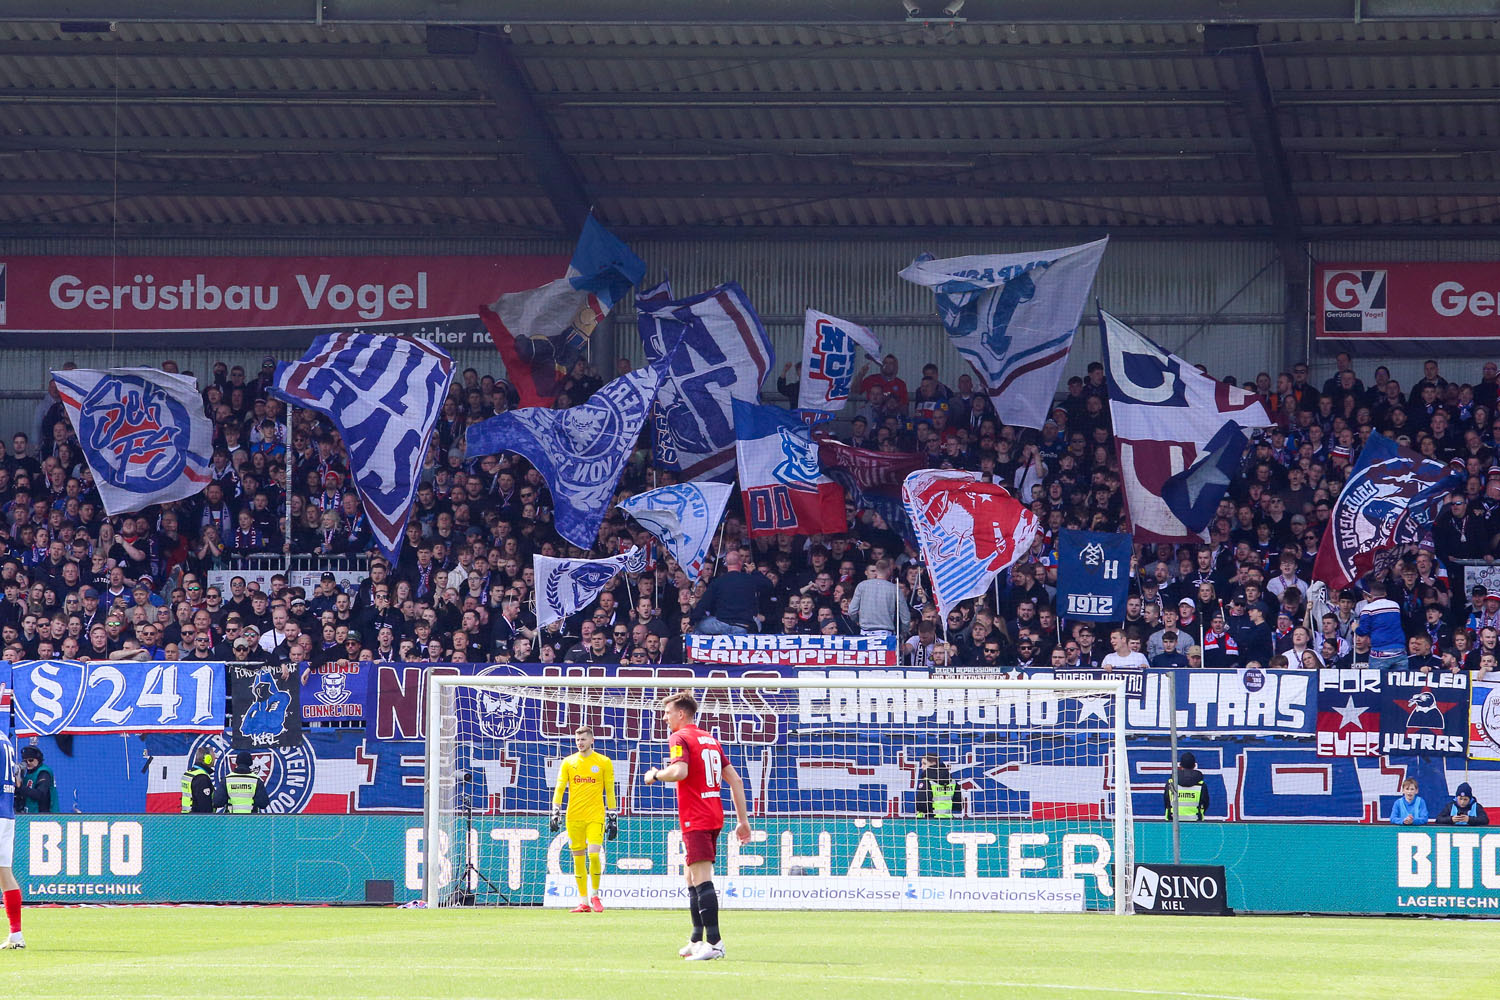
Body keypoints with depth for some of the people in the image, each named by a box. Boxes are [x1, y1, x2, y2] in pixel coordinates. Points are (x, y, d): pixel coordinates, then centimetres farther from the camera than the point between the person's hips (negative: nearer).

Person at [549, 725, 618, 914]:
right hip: (573, 817, 2)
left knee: (594, 855, -15)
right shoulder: (569, 762, 9)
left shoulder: (604, 762, 5)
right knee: (578, 858, 3)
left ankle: (595, 895, 6)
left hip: (595, 816, -2)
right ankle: (583, 901, 9)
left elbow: (610, 791, 7)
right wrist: (555, 812, -3)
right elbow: (560, 788, 8)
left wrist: (613, 818, 4)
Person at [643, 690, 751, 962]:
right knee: (693, 879, 18)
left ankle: (714, 942, -23)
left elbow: (679, 771, -24)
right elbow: (735, 780, 18)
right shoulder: (710, 740, 20)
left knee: (702, 879, -14)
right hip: (715, 817, 9)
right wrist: (743, 820, 19)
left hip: (695, 820, -9)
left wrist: (655, 775, -4)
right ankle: (697, 940, 22)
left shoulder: (680, 738, -5)